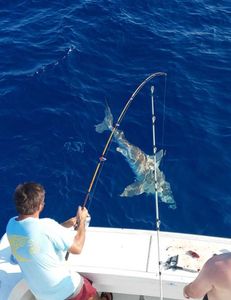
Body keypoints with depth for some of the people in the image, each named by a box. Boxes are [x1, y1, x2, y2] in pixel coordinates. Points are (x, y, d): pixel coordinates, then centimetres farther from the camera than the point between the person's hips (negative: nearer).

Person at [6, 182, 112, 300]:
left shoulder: (11, 225, -8)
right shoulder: (46, 226, -30)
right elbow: (77, 248, -18)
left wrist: (68, 223, 9)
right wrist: (82, 221, -4)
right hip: (65, 290, -6)